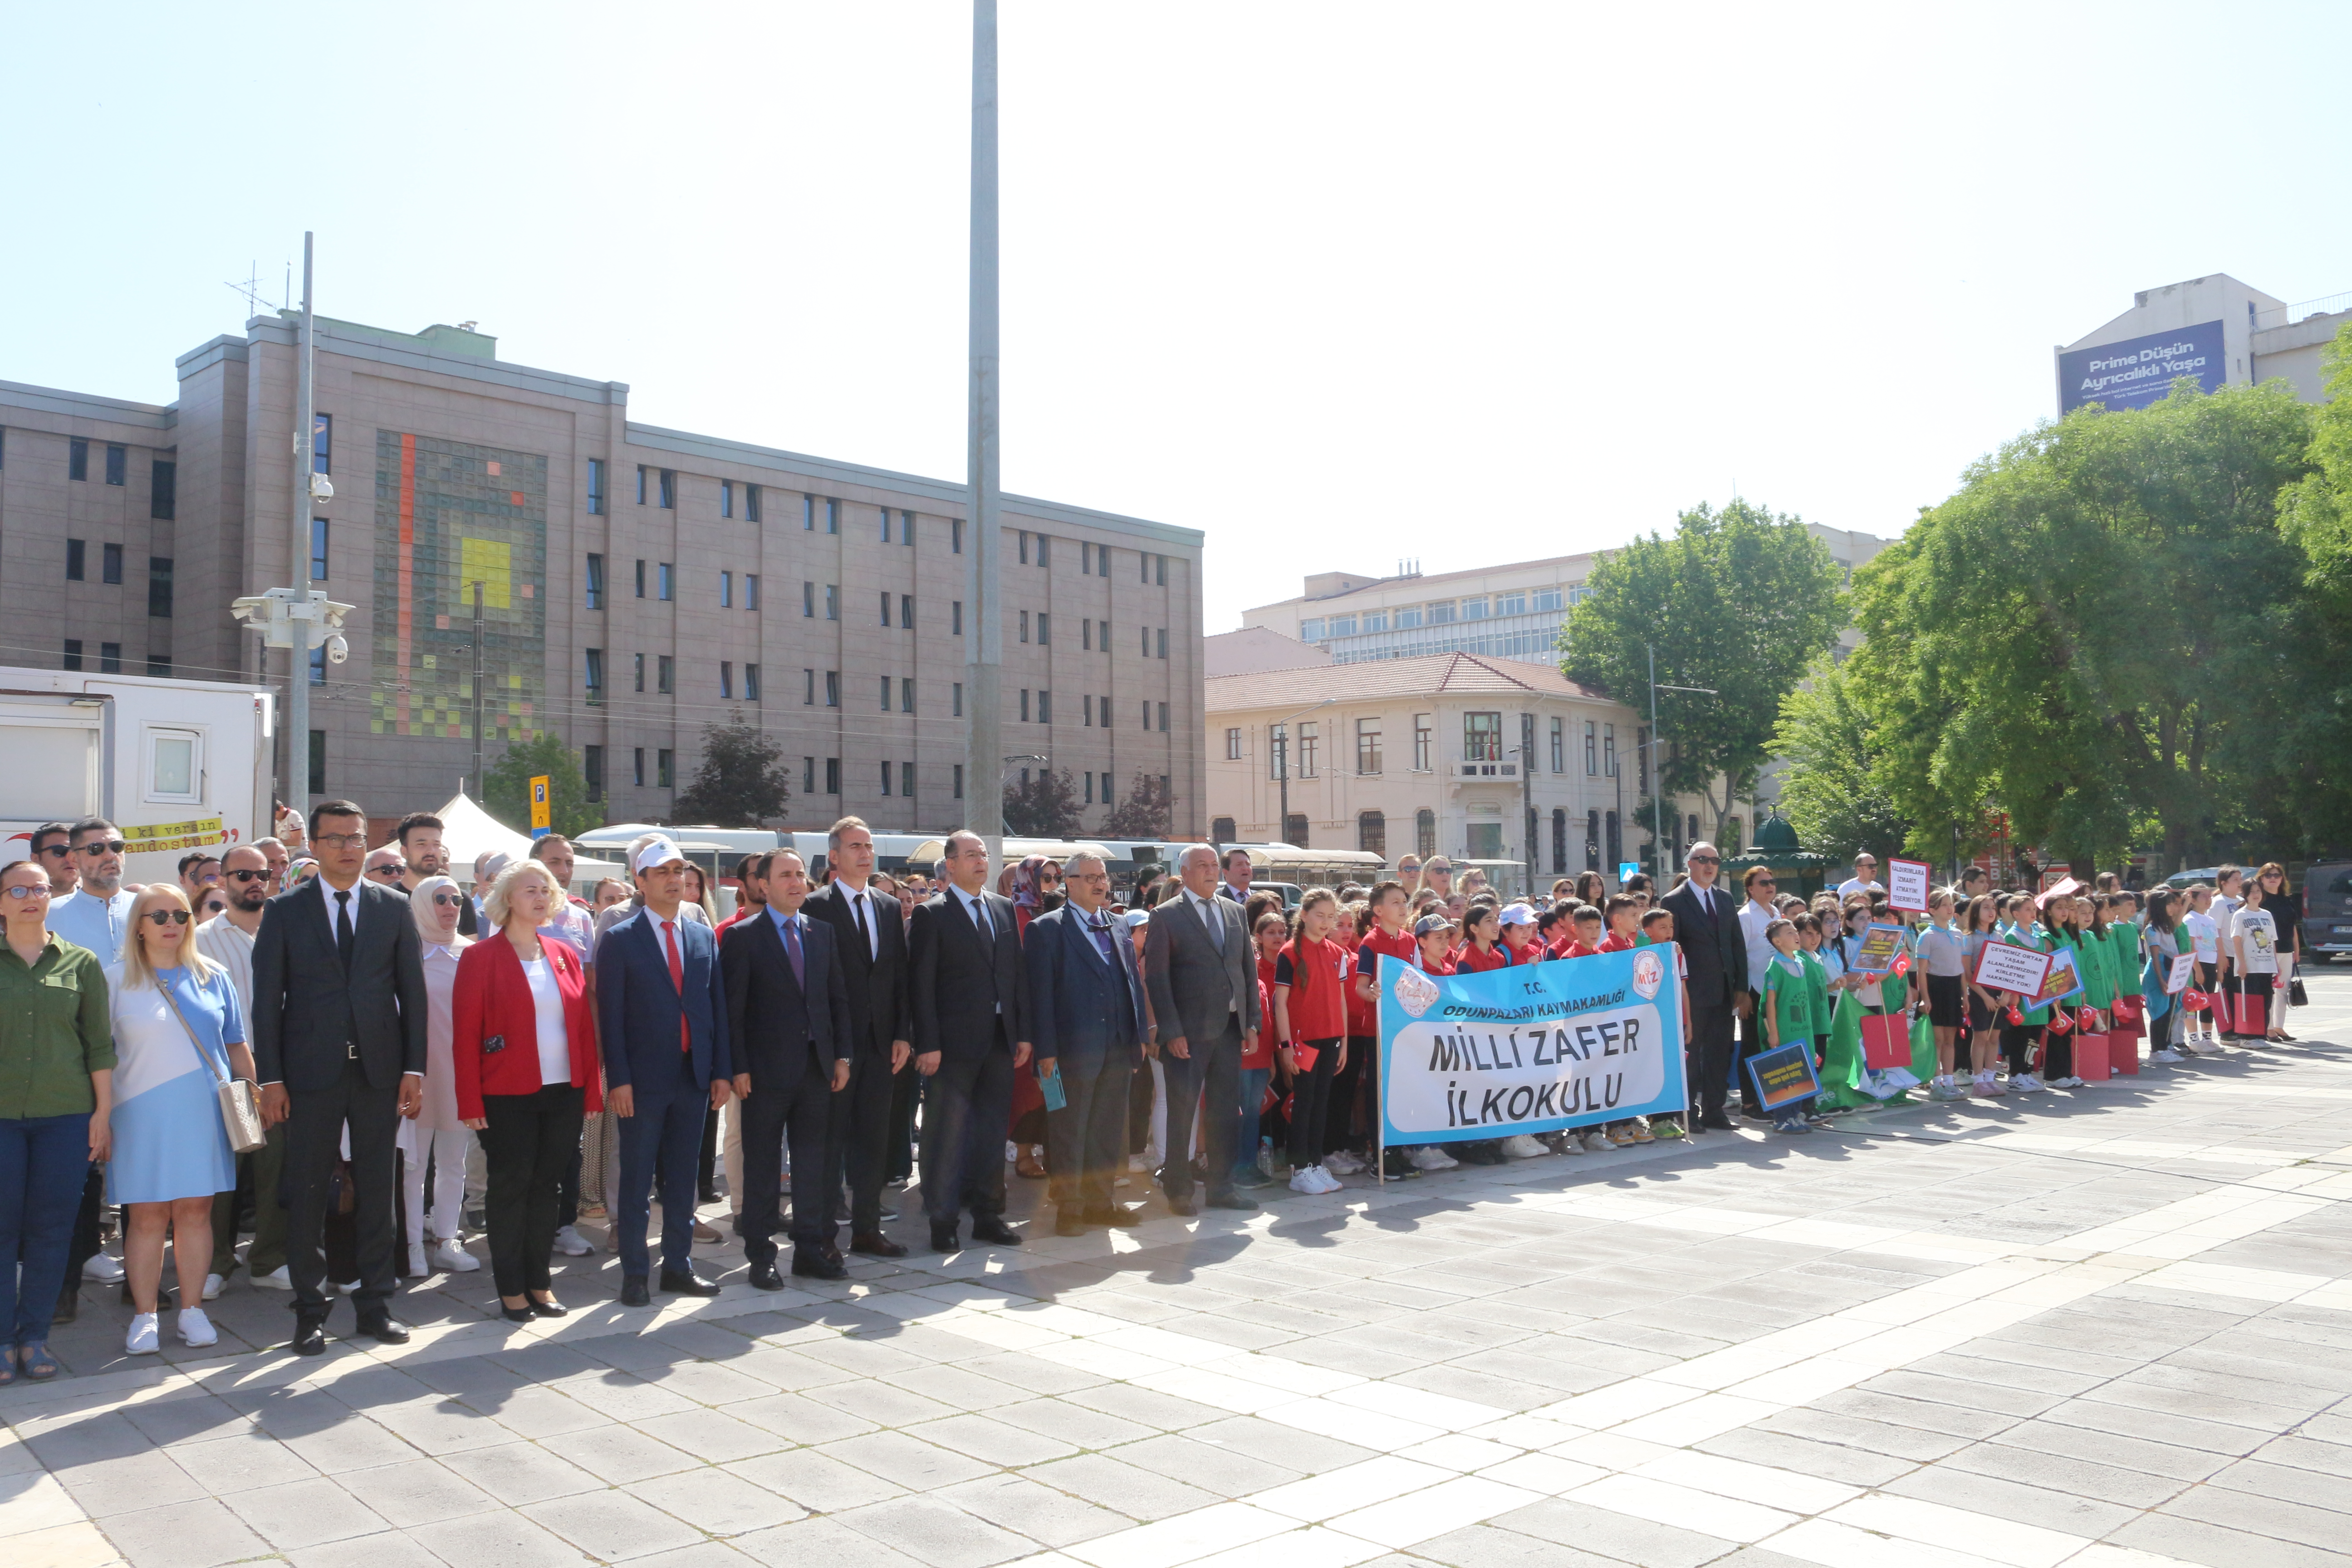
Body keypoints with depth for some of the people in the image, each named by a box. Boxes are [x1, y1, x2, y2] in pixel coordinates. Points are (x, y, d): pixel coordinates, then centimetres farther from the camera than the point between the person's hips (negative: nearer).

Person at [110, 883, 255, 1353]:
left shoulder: (212, 979, 9)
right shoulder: (117, 982, 2)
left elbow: (237, 1048, 13)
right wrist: (101, 1116, -2)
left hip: (204, 1114, 2)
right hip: (142, 1116, -2)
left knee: (195, 1211, 5)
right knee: (147, 1216, 0)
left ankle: (192, 1309, 13)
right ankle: (144, 1315, 10)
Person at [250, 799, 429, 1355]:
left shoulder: (393, 908, 7)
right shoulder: (284, 910, 3)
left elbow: (412, 991, 6)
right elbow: (267, 998, 0)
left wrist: (414, 1068, 0)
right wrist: (271, 1078, -6)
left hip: (379, 1069, 1)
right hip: (311, 1073, -1)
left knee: (376, 1190, 8)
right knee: (307, 1193, 4)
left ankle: (375, 1303, 18)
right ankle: (310, 1310, 15)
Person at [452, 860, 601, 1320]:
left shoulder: (564, 956, 10)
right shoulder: (481, 958, -3)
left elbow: (585, 1026, 10)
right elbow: (465, 1035, -6)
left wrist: (591, 1090, 5)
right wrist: (470, 1102, -11)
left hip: (564, 1092, 4)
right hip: (509, 1096, -4)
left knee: (548, 1186, 10)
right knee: (510, 1187, 3)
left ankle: (540, 1283, 20)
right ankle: (511, 1290, 13)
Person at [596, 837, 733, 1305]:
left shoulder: (703, 937, 10)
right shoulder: (619, 940, -3)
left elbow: (717, 1006, 10)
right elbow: (610, 1014, -6)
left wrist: (722, 1071, 4)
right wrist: (618, 1078, -13)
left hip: (694, 1076, 4)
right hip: (644, 1079, -4)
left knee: (682, 1178, 11)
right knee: (636, 1181, 3)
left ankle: (678, 1267, 21)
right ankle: (635, 1274, 12)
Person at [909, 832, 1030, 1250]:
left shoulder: (1004, 908, 12)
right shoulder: (931, 914, -5)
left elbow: (1018, 972, 12)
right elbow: (921, 984, -8)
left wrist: (1023, 1033, 7)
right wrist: (928, 1044, -14)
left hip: (1000, 1040, 5)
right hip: (955, 1042, -5)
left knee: (993, 1130, 12)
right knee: (947, 1133, 0)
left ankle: (988, 1215, 22)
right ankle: (942, 1220, 10)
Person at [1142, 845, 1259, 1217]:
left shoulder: (1236, 912, 13)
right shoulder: (1165, 916, -3)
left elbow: (1249, 969, 14)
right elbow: (1157, 977, -7)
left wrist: (1252, 1020, 7)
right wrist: (1171, 1031, -13)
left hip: (1230, 1028, 5)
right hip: (1188, 1032, -5)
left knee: (1226, 1110, 9)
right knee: (1181, 1112, 1)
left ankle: (1222, 1188, 20)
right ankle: (1178, 1192, 12)